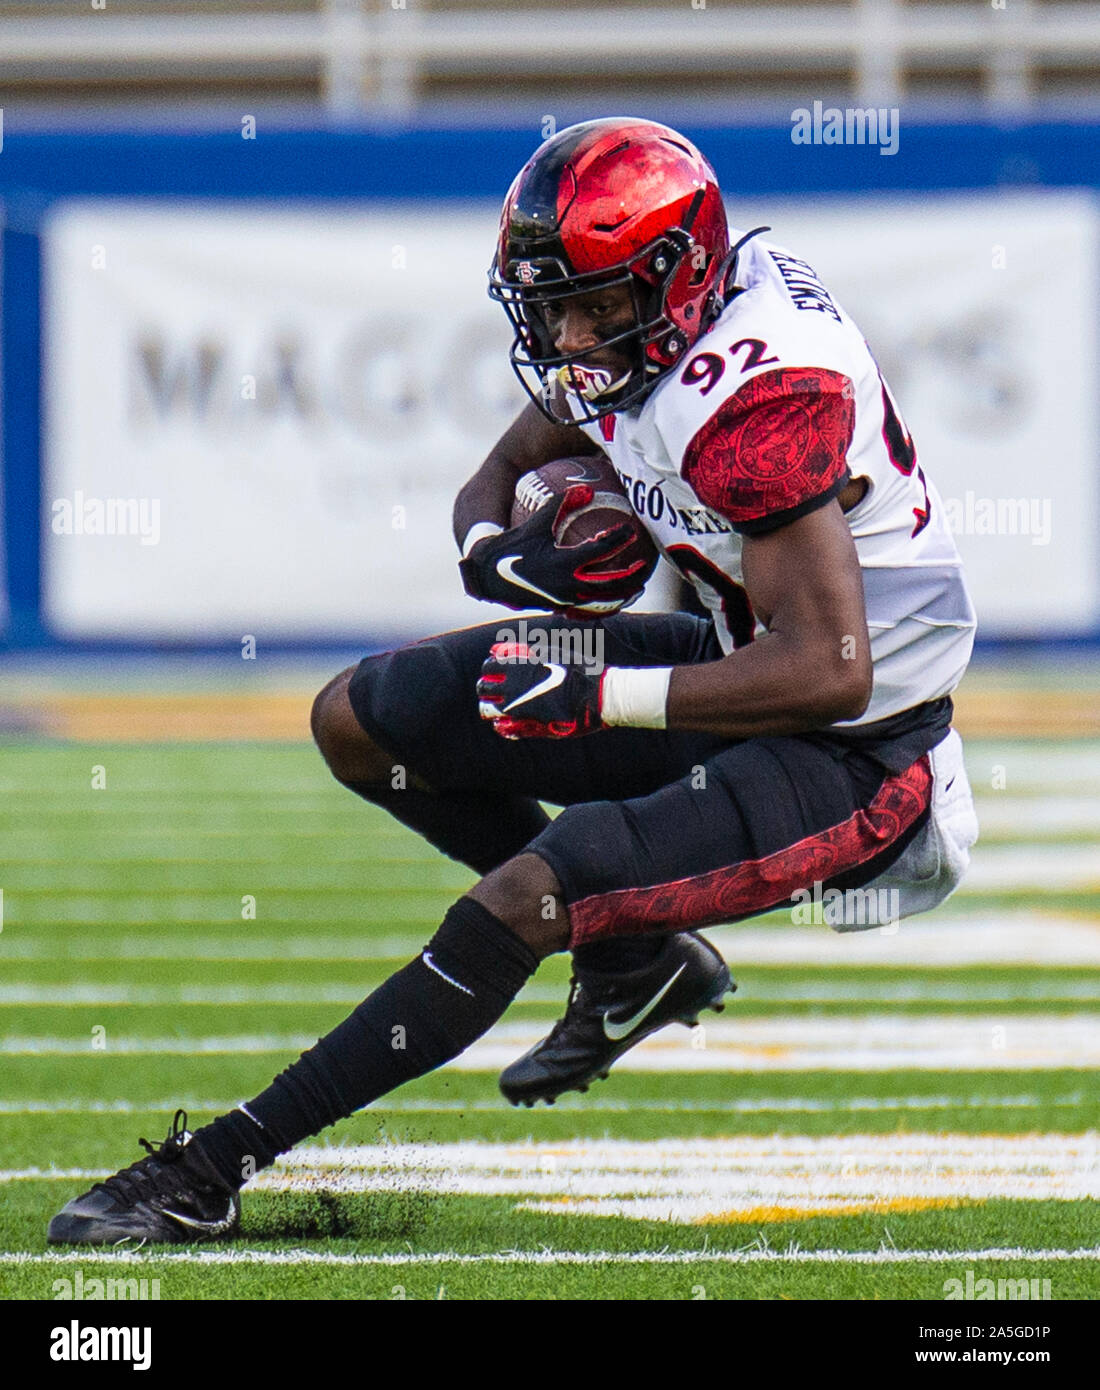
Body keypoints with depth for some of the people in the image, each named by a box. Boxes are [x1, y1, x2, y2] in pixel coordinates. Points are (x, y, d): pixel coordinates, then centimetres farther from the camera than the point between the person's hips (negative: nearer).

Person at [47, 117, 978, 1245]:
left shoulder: (766, 396, -29)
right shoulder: (627, 338, -2)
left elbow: (827, 674, -32)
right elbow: (500, 472, 15)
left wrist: (593, 696, -31)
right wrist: (502, 555, -11)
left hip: (851, 757, -10)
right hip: (742, 658, 10)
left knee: (520, 897, -26)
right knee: (358, 723, 6)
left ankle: (214, 1170, -21)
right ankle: (633, 958, 15)